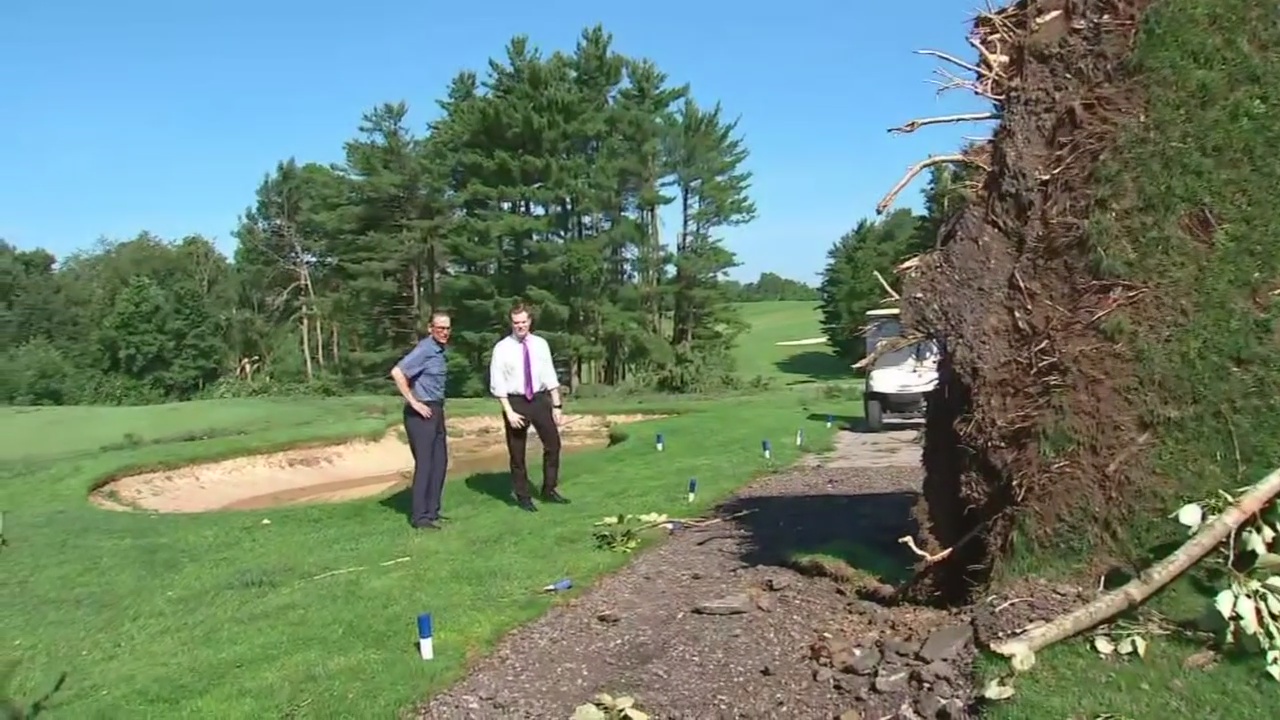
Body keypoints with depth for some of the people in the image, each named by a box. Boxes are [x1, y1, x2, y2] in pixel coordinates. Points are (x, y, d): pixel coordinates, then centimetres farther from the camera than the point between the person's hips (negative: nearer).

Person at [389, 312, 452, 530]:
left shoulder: (440, 349, 11)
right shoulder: (424, 349, -16)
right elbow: (397, 372, -27)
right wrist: (413, 402, -22)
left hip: (436, 411, 9)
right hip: (422, 412, -9)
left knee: (440, 462, 13)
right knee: (425, 463, -6)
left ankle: (432, 511, 23)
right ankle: (419, 516, 2)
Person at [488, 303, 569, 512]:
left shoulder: (540, 344, 2)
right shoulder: (502, 348, -7)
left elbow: (550, 376, 5)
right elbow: (498, 384, -8)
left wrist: (556, 405, 1)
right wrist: (509, 412, -15)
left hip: (540, 399, 3)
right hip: (515, 401, -3)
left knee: (553, 444, 7)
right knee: (517, 453, 7)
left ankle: (549, 490, 24)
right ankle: (523, 497, 21)